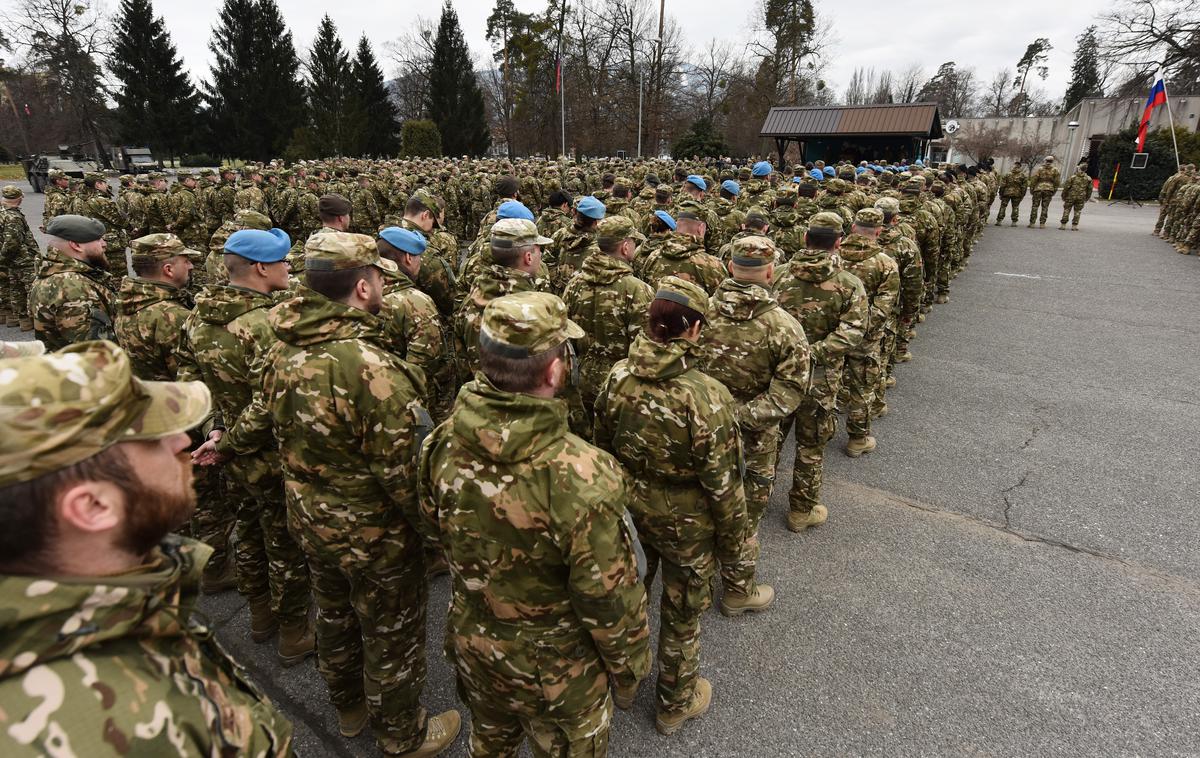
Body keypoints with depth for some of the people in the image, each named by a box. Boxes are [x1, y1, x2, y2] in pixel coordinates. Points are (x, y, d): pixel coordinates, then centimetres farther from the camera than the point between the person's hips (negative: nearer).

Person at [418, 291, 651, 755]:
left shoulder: (443, 443, -20)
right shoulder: (582, 480, -38)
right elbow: (611, 601, -24)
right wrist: (629, 667, -4)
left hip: (470, 641, 5)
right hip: (554, 665, -4)